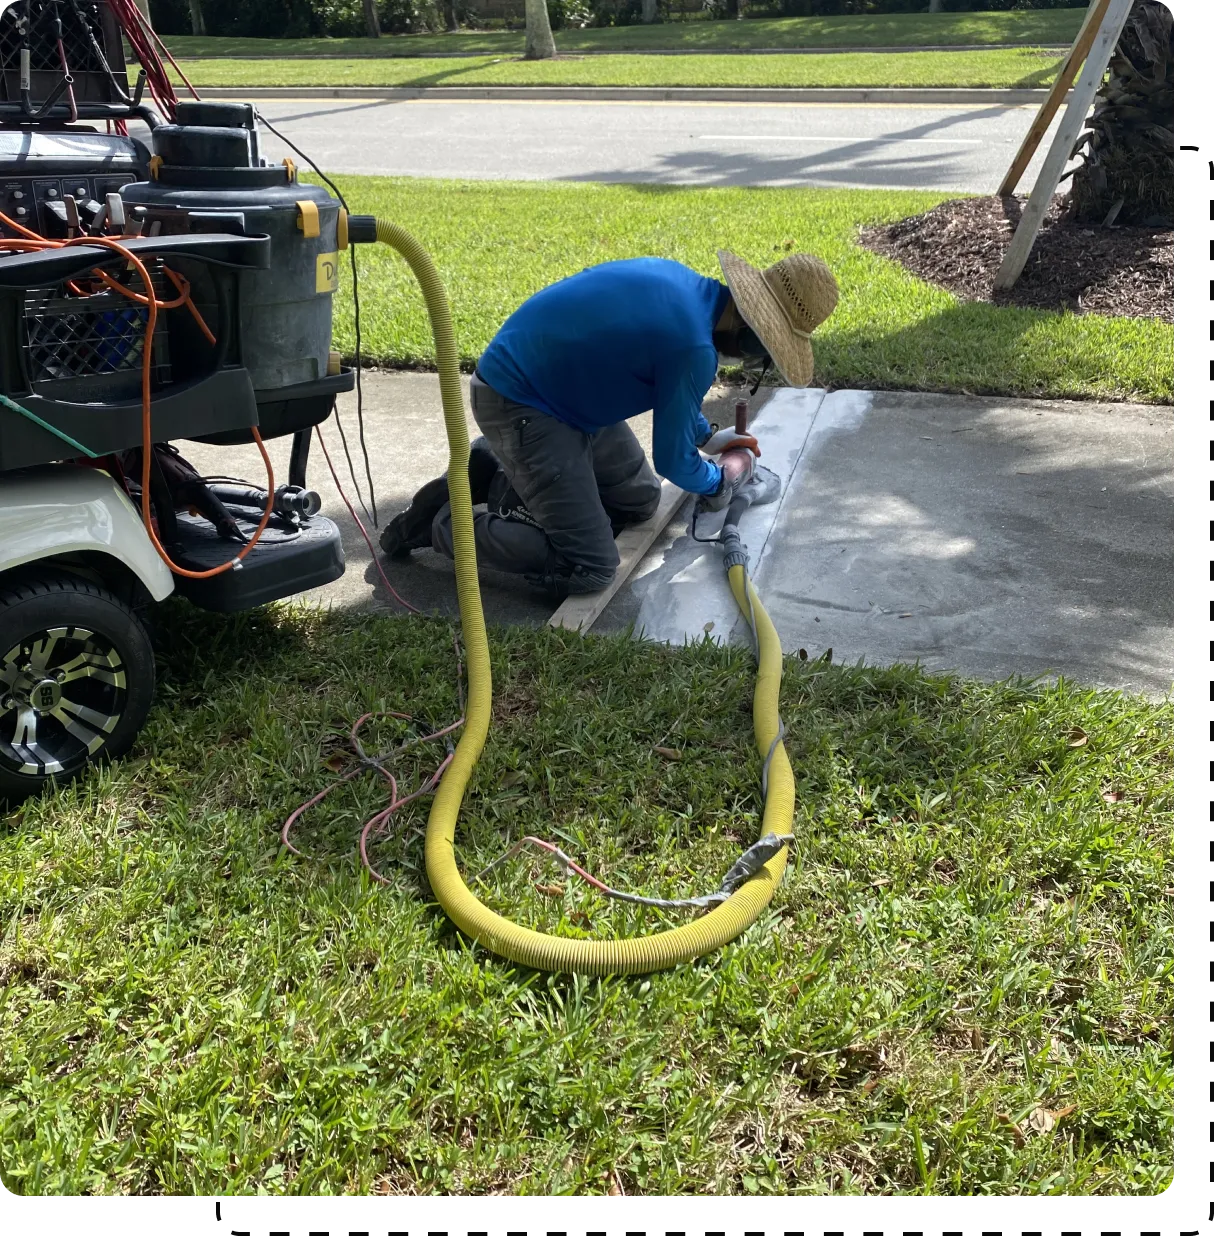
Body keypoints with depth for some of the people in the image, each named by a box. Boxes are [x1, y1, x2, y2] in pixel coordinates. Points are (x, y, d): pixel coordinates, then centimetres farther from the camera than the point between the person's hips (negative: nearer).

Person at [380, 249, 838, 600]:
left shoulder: (683, 282, 3)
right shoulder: (694, 348, -26)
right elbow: (672, 461, -11)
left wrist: (708, 436, 32)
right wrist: (720, 482, 9)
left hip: (558, 388, 10)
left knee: (640, 501, 19)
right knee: (589, 569, -14)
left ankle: (499, 473, 17)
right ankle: (444, 524, -3)